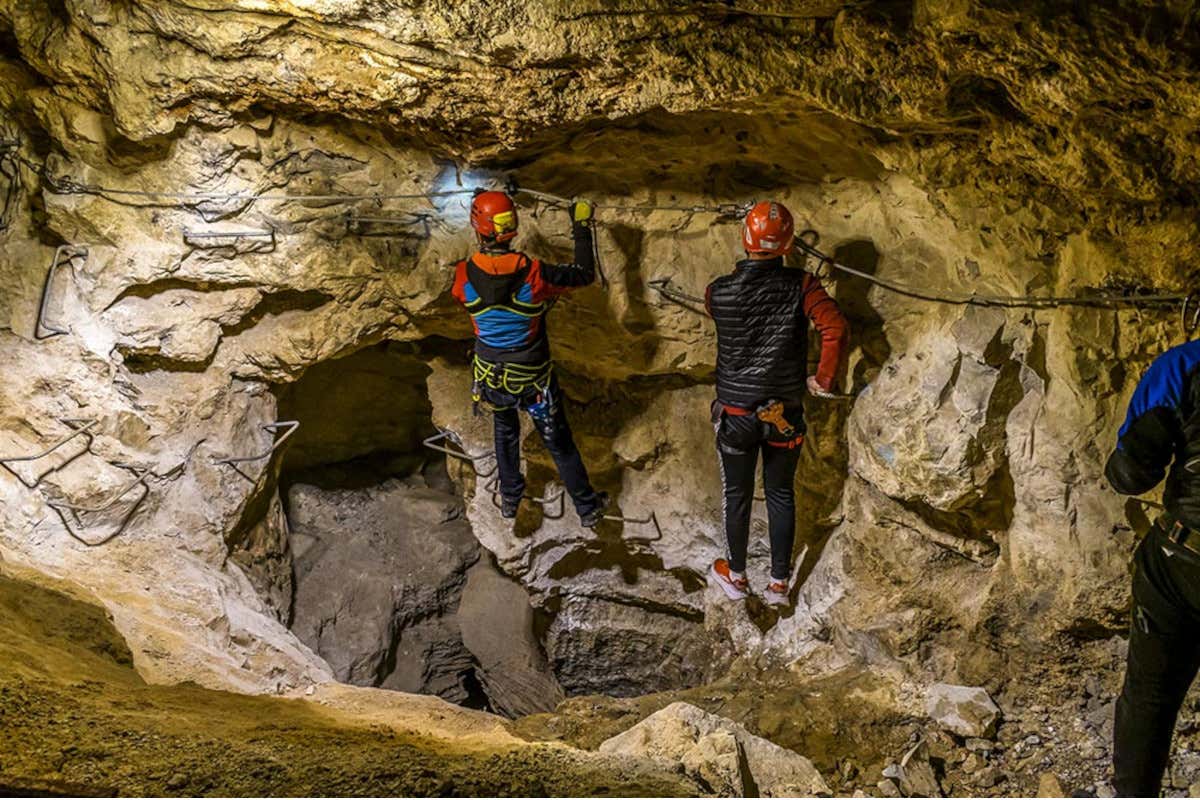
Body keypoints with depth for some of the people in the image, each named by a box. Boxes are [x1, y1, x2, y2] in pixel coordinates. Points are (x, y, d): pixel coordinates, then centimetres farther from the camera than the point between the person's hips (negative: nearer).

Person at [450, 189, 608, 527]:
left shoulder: (464, 275, -21)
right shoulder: (532, 274, -28)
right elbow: (585, 274, -13)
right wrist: (582, 228, -3)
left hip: (491, 377, 2)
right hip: (534, 379, -2)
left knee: (506, 431, 30)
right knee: (559, 442, 16)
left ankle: (510, 498, 44)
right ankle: (587, 508, 31)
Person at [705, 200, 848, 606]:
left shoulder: (718, 292, -12)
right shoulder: (800, 286, -15)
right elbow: (835, 328, -27)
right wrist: (824, 378, -13)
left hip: (736, 415, 0)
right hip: (785, 415, 0)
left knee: (737, 495, 19)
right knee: (781, 495, 18)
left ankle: (736, 576, 36)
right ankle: (779, 582, 29)